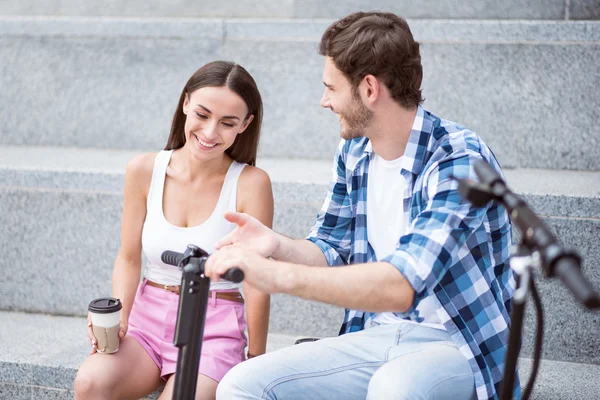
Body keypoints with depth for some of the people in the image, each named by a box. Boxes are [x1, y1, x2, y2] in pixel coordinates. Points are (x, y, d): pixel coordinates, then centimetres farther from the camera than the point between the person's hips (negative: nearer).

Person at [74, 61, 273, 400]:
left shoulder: (251, 183, -11)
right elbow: (129, 260, 5)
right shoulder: (144, 171, -1)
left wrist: (256, 360, -7)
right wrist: (118, 319, -10)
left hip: (214, 332, -3)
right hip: (148, 320, 3)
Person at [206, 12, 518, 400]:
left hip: (458, 343, -6)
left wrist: (279, 275, -35)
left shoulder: (460, 160, -19)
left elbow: (402, 284, -30)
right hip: (376, 336, 6)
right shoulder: (353, 153, 5)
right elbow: (332, 250, 12)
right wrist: (277, 245, -10)